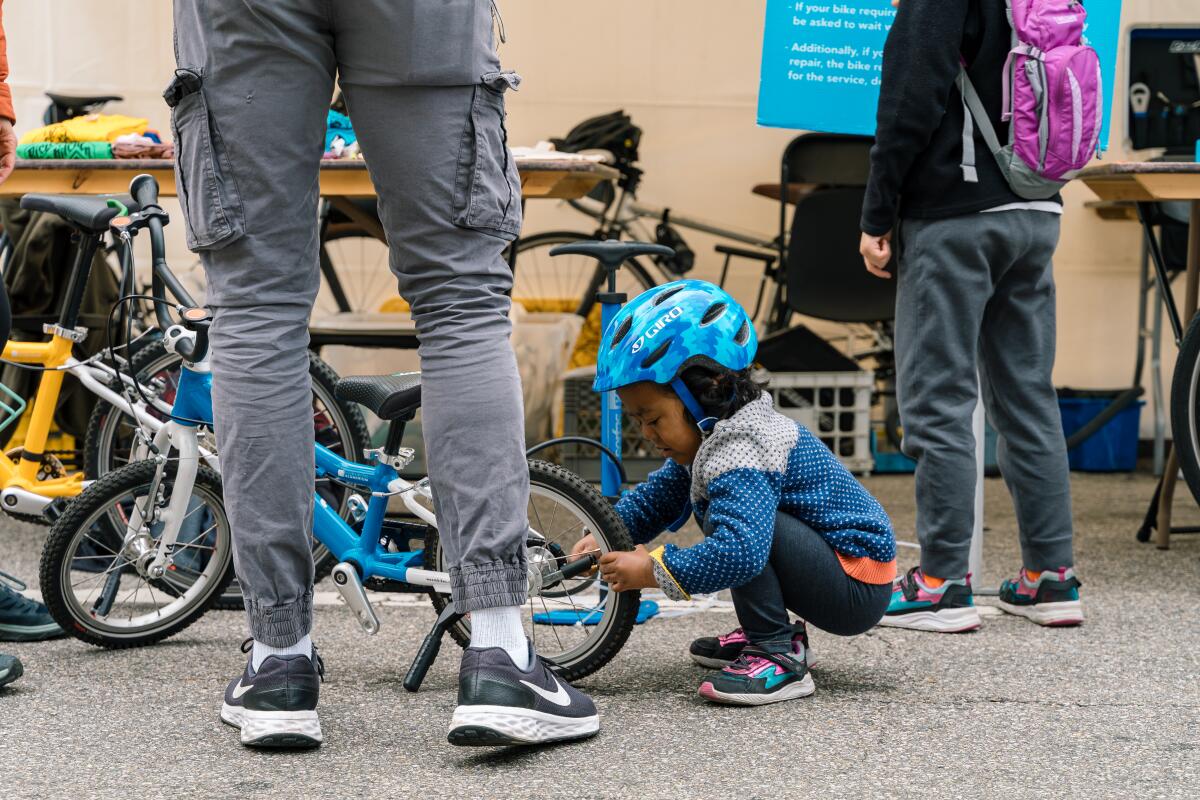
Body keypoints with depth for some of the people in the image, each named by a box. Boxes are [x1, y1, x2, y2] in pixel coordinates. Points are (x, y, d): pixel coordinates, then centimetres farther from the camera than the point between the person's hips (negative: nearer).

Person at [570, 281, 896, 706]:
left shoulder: (739, 455, -25)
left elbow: (740, 552, -39)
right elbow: (656, 497, 18)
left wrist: (654, 571, -28)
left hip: (858, 587, -11)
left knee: (727, 517, -27)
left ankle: (777, 659, -20)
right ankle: (779, 635, 20)